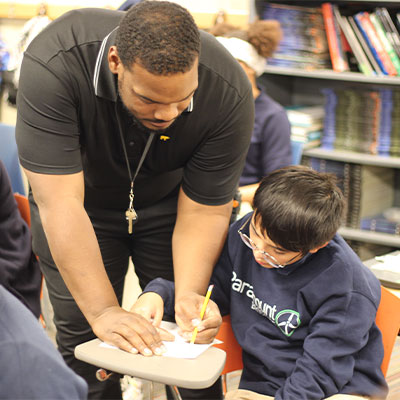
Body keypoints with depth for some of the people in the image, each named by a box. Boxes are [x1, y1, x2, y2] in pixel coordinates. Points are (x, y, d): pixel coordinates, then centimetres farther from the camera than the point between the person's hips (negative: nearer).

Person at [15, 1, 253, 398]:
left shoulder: (229, 93, -30)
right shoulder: (53, 65, -37)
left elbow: (204, 212, -20)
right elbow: (60, 203, -37)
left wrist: (188, 298, -33)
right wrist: (104, 312, -39)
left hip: (167, 201, 1)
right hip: (84, 201, -1)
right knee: (81, 336, -5)